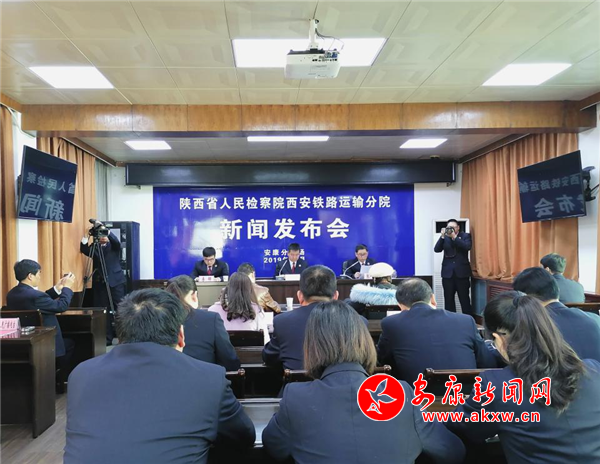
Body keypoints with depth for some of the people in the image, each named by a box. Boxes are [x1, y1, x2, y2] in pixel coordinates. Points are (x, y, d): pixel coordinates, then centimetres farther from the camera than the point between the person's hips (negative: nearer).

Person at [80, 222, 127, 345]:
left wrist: (104, 228, -27)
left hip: (116, 281, -2)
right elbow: (83, 249, -7)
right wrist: (88, 235, -18)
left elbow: (117, 241, -16)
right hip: (100, 283, 2)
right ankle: (107, 338, 7)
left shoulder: (113, 246, 7)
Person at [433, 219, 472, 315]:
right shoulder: (445, 237, 9)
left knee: (464, 299, 0)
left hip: (462, 272, -2)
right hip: (448, 273, 2)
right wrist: (442, 236, -14)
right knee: (448, 299, 4)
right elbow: (437, 249, -4)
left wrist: (454, 237, -19)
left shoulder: (465, 236, 4)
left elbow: (467, 247, -15)